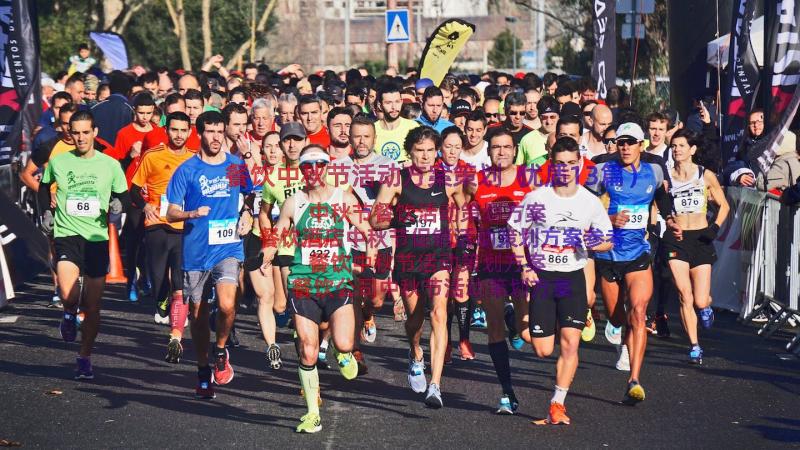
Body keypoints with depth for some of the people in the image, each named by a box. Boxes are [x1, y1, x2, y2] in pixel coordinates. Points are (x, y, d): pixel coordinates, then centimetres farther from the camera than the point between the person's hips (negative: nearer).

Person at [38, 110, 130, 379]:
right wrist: (46, 211, 9)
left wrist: (119, 203, -9)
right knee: (68, 294, -24)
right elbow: (44, 187, 22)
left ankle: (85, 358, 22)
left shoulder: (110, 165, 1)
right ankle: (70, 314, 13)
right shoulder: (57, 162, 2)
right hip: (66, 235, -1)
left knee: (93, 306, 5)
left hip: (97, 239, 1)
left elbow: (124, 195, 12)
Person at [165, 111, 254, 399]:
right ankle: (203, 372, 25)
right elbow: (171, 213, -2)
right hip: (195, 251, 0)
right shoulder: (187, 169, -1)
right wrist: (192, 214, -21)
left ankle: (221, 351, 8)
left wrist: (245, 219, 5)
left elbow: (250, 197, 24)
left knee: (227, 305, -21)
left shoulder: (236, 165, 5)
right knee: (198, 314, 8)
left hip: (228, 248, 0)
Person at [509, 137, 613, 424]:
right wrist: (524, 267, -6)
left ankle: (558, 404, -4)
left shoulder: (590, 202, 1)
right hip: (541, 277, 0)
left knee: (570, 344, -12)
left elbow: (608, 241, 9)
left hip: (573, 278, 1)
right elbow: (516, 232, 4)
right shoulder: (536, 198, -3)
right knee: (543, 351, -2)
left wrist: (595, 244, -14)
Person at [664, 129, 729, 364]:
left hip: (701, 239, 0)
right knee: (685, 297, -10)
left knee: (700, 301, -4)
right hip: (675, 239, 0)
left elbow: (724, 205, 9)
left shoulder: (706, 175, 1)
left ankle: (706, 306, 35)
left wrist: (715, 227, -7)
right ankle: (694, 346, 2)